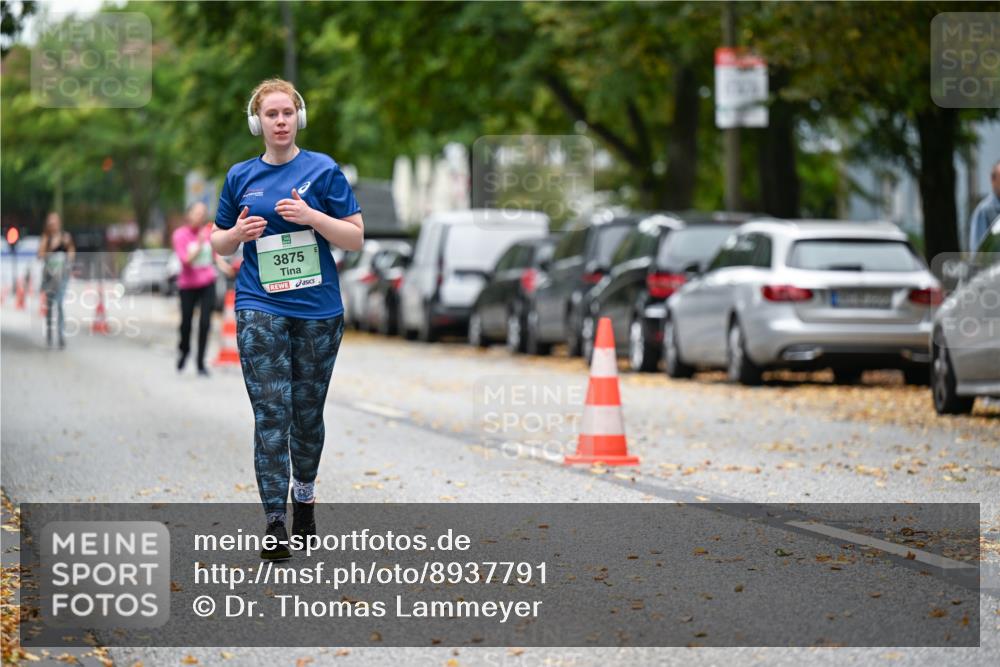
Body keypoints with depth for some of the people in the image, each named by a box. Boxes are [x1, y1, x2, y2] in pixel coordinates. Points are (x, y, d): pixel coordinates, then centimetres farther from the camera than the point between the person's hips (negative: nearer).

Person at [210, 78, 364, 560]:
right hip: (260, 308, 0)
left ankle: (304, 494, 35)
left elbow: (356, 237, -2)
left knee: (308, 412, 11)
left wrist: (312, 216, -17)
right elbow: (219, 243, 16)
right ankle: (274, 524, -12)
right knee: (271, 413, -10)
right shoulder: (241, 176, 7)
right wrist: (238, 233, -7)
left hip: (318, 309, 0)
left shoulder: (323, 170, 0)